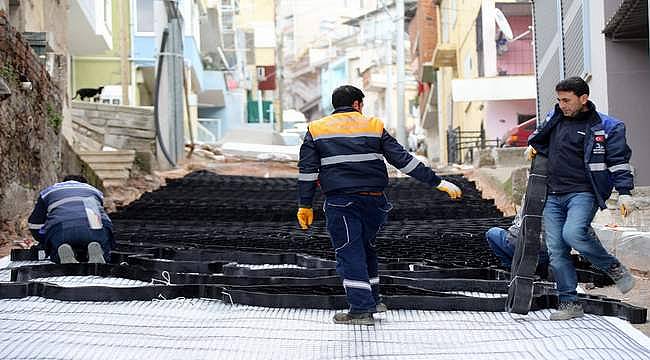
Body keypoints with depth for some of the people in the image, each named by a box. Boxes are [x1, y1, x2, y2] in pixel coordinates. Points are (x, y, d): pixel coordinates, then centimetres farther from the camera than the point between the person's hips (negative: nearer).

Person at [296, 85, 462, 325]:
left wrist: (305, 205, 6)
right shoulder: (374, 126, 10)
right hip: (374, 201, 2)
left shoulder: (316, 130, 9)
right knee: (366, 247, 21)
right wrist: (437, 182, 5)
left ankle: (361, 309, -8)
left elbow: (308, 170, 3)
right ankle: (372, 300, 27)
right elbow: (402, 160, 4)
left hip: (340, 202, -2)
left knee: (349, 253, -1)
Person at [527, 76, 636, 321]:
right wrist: (533, 146, 14)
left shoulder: (606, 127, -2)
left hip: (583, 193, -6)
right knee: (556, 251, -1)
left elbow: (619, 161, -5)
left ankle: (614, 269, -6)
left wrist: (624, 193, -16)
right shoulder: (555, 118, 14)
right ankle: (569, 303, 7)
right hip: (553, 196, 6)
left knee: (573, 234, -29)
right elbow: (540, 136, 36)